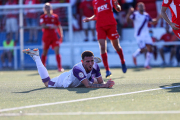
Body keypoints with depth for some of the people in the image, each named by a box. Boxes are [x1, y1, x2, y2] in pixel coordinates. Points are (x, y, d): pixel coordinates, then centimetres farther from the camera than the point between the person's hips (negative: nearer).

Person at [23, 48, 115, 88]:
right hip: (63, 80, -5)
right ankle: (36, 56, 34)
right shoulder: (77, 69, -48)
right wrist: (105, 85, -61)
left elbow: (100, 82, -21)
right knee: (47, 83, 24)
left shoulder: (95, 66, -31)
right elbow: (87, 85, -54)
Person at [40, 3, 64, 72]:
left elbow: (59, 26, 12)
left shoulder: (55, 17, 8)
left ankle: (59, 67, -15)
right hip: (46, 37, -1)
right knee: (45, 52, 9)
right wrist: (50, 26, -25)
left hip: (54, 37, 1)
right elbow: (43, 26, -12)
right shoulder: (43, 17, 1)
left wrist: (61, 35, 3)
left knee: (57, 51, -12)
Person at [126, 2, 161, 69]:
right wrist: (129, 13, -43)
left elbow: (152, 22, 23)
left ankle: (146, 64, 8)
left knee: (150, 49, -4)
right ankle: (134, 55, 20)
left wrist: (158, 18, 8)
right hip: (139, 35, -6)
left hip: (146, 34, 6)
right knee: (142, 49, -13)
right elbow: (128, 19, -24)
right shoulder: (135, 14, -8)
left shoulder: (146, 15, 11)